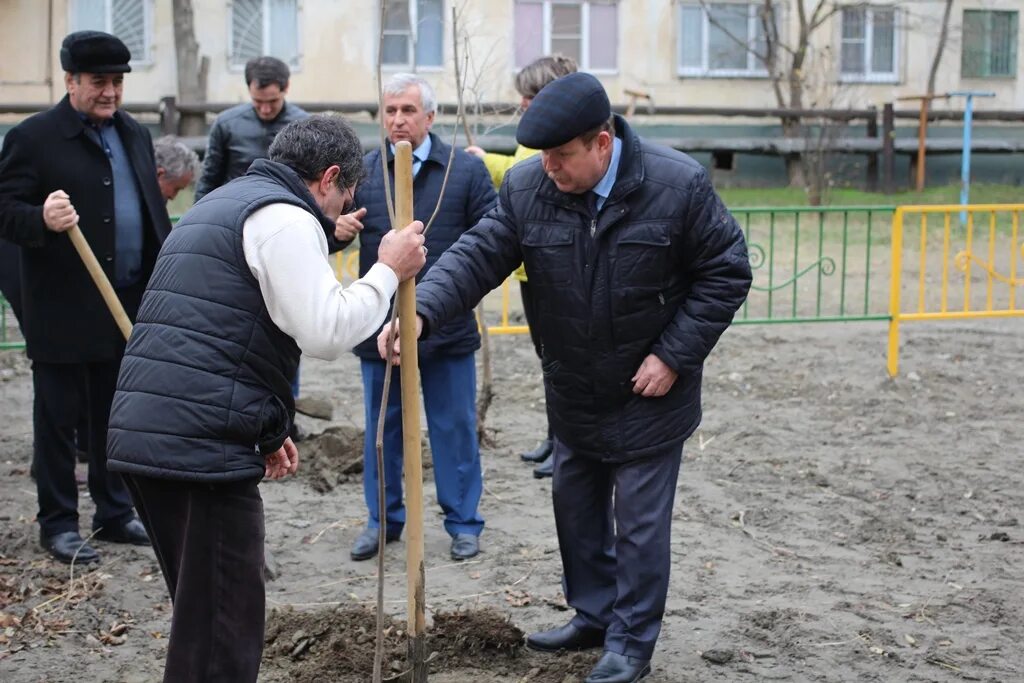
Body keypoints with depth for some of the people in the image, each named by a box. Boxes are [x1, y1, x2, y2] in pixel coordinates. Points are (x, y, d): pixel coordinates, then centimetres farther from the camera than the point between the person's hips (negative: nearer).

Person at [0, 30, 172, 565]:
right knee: (58, 419, 4)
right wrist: (43, 220, -32)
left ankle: (114, 514, 25)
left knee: (116, 417, 14)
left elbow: (154, 214, 19)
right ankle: (58, 525, 15)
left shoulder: (135, 135, 13)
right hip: (65, 311, -6)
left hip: (130, 306, 6)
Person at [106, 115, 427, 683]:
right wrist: (388, 272, -2)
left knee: (201, 610, 20)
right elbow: (326, 331, -16)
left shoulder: (218, 205, 26)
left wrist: (263, 430, 29)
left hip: (139, 431, 10)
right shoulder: (285, 217, -6)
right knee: (224, 623, -4)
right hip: (202, 445, -10)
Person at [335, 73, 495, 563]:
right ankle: (383, 519, 29)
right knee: (382, 427, 14)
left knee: (455, 427, 8)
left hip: (448, 326, -2)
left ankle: (463, 523, 22)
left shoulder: (466, 170, -1)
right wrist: (337, 230, -16)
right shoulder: (363, 170, 3)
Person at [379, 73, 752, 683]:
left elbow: (726, 272, -13)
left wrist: (673, 356, -18)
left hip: (650, 391, -5)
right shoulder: (527, 186, -12)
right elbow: (478, 256, -15)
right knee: (577, 506, 18)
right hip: (573, 392, 5)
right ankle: (594, 616, 38)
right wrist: (422, 312, -34)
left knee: (639, 520, 3)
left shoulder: (679, 184, -21)